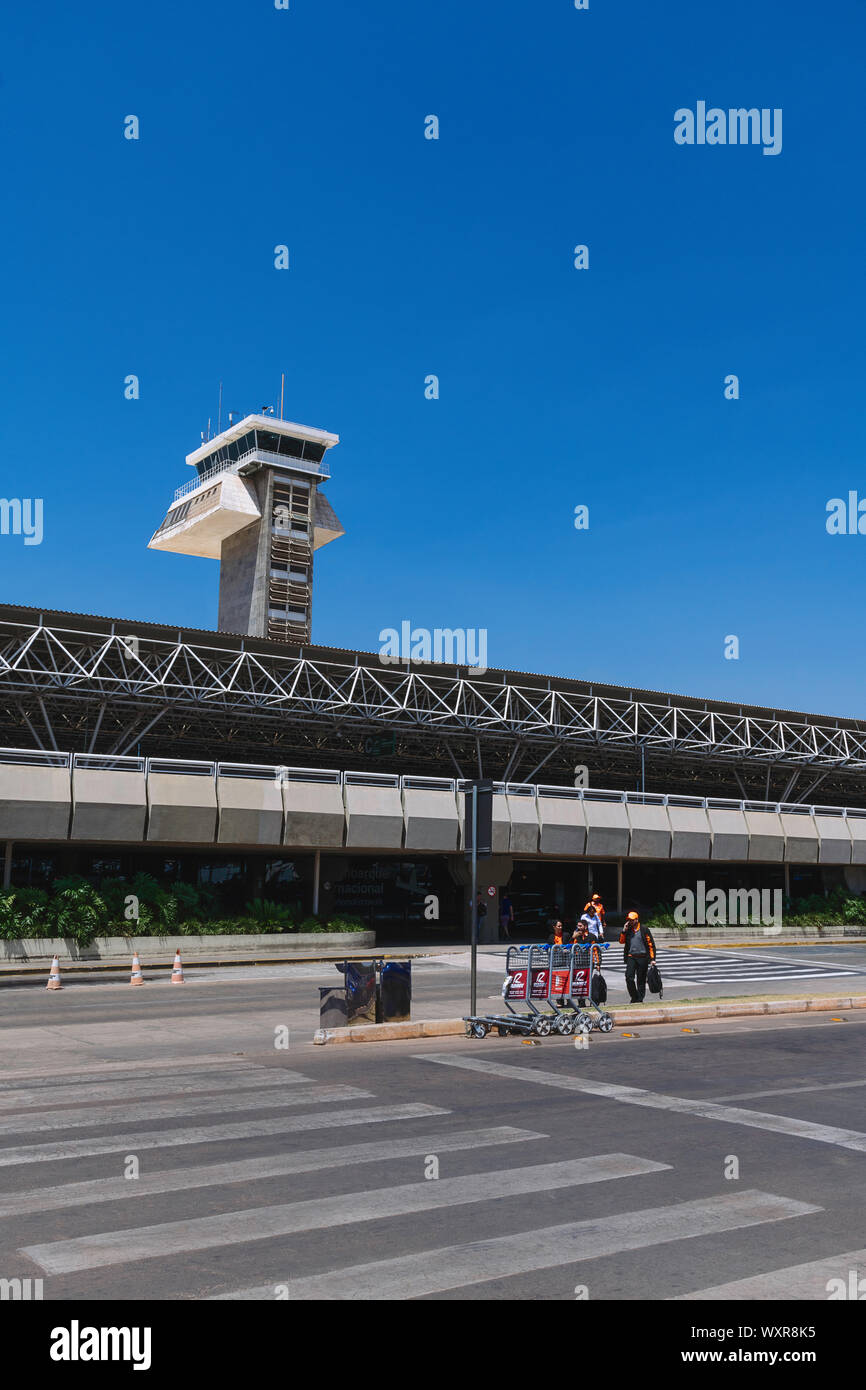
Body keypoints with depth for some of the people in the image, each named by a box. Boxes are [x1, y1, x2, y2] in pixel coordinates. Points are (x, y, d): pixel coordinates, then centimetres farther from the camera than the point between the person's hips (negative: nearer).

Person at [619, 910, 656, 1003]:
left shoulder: (644, 930, 1)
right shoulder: (627, 930, 13)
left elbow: (651, 944, 1)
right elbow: (621, 941, 7)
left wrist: (652, 958, -5)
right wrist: (624, 930, -5)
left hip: (642, 957, -2)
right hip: (631, 957, 2)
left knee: (641, 980, 3)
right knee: (629, 978, -11)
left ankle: (640, 999, 12)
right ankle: (634, 997, 2)